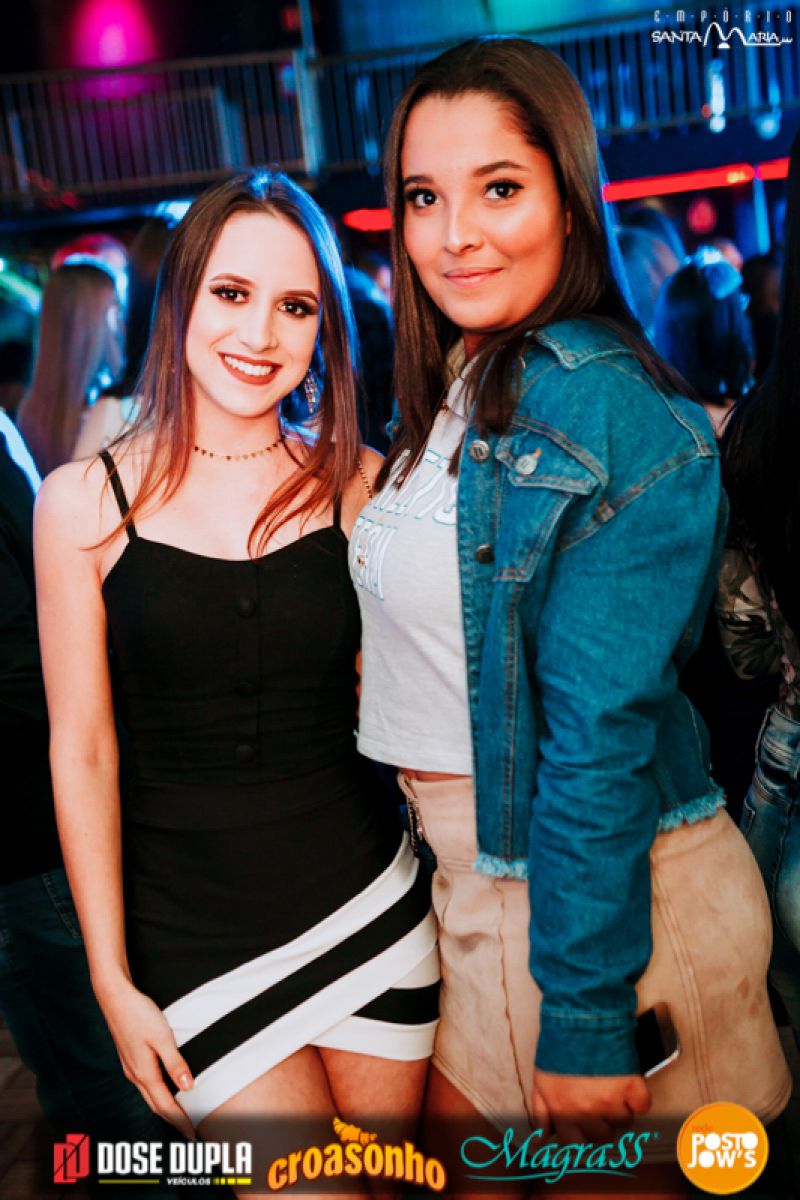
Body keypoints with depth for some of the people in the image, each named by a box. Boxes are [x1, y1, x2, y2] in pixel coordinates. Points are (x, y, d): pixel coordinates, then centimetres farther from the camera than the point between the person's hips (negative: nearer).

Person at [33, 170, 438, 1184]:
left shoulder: (361, 485, -1)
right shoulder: (85, 502, -5)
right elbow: (82, 752, -3)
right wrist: (112, 981, -2)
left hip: (366, 899, 2)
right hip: (189, 927, -2)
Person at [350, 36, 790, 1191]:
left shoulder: (608, 403, -20)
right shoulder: (443, 397, 6)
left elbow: (602, 734, -23)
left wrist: (584, 1021, -19)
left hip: (604, 882, -7)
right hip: (467, 872, 8)